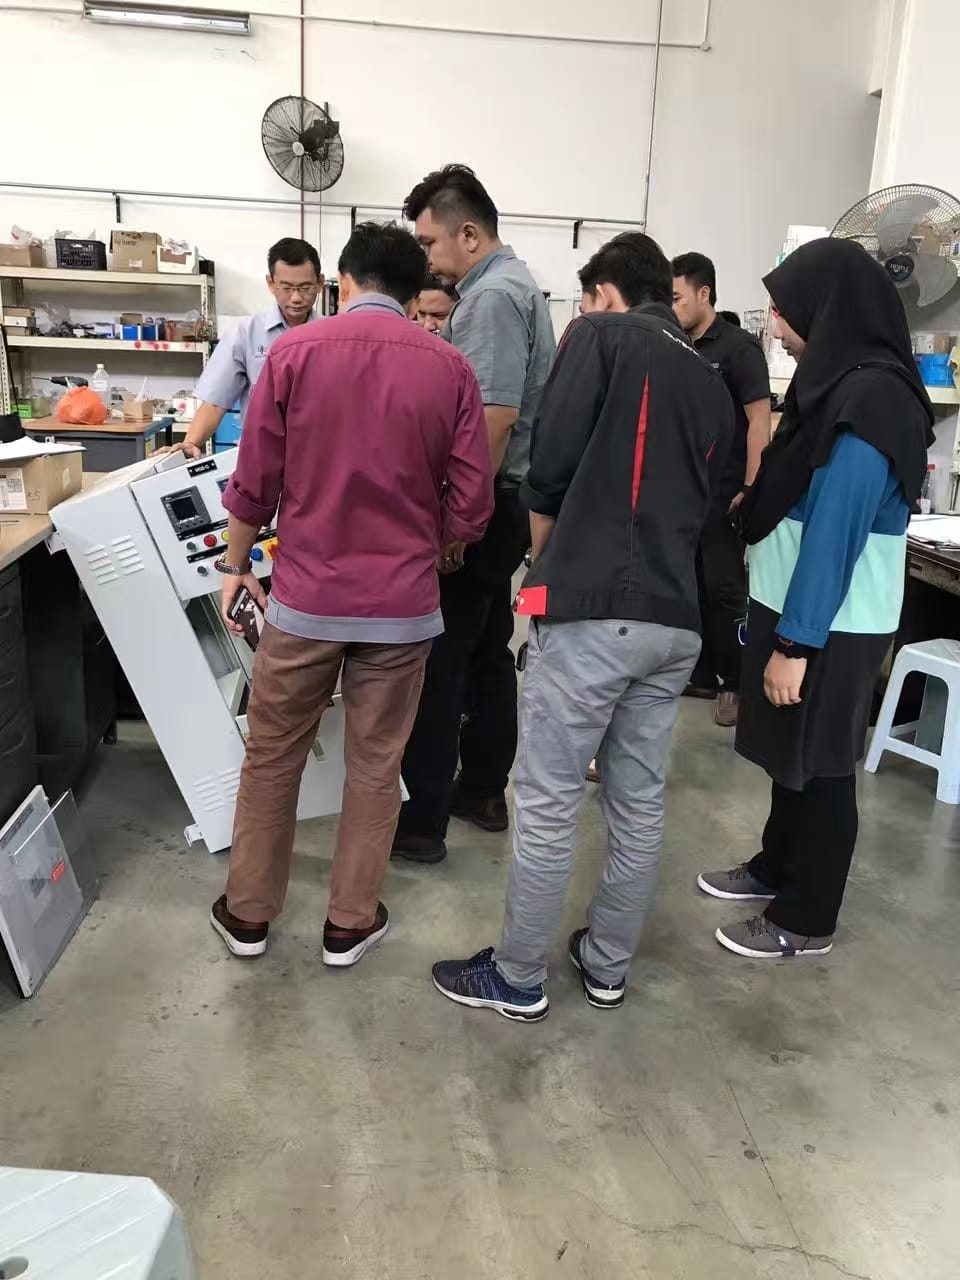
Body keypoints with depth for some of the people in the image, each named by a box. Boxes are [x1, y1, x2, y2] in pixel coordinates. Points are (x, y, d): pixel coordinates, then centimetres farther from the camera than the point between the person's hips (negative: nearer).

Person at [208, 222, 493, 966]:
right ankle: (351, 923, 26)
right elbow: (472, 505, -3)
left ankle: (248, 913, 30)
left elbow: (255, 480, -1)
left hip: (306, 595, 0)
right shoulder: (451, 368, -3)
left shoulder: (294, 351, -3)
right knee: (375, 765, 13)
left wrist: (236, 565, 14)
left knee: (272, 755, 16)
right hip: (403, 602, 0)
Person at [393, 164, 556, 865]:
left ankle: (423, 821, 6)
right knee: (488, 651, 16)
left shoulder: (493, 296, -15)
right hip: (500, 502, 10)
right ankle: (483, 790, 29)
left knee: (438, 662, -4)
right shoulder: (514, 283, 17)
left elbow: (495, 418, -25)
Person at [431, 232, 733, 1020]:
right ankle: (607, 967, 29)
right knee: (639, 801, 15)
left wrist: (546, 563, 8)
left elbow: (551, 463, -8)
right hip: (678, 620, 7)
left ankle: (518, 980, 16)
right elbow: (705, 506, 20)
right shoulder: (713, 384, 20)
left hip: (593, 610, -7)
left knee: (547, 803, 3)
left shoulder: (601, 336, 2)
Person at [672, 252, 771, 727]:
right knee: (690, 584, 12)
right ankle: (701, 674, 24)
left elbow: (759, 421, -11)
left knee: (725, 587, -2)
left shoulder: (738, 346, -7)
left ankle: (736, 684, 10)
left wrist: (749, 491, -17)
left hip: (722, 491, -7)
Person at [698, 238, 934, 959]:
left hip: (830, 628, -9)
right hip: (798, 611, 9)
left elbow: (834, 535, -23)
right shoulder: (845, 385, 8)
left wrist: (796, 644, -20)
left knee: (819, 769, 5)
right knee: (793, 757, 21)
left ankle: (807, 923, 22)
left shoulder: (869, 404, -22)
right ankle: (777, 868, 40)